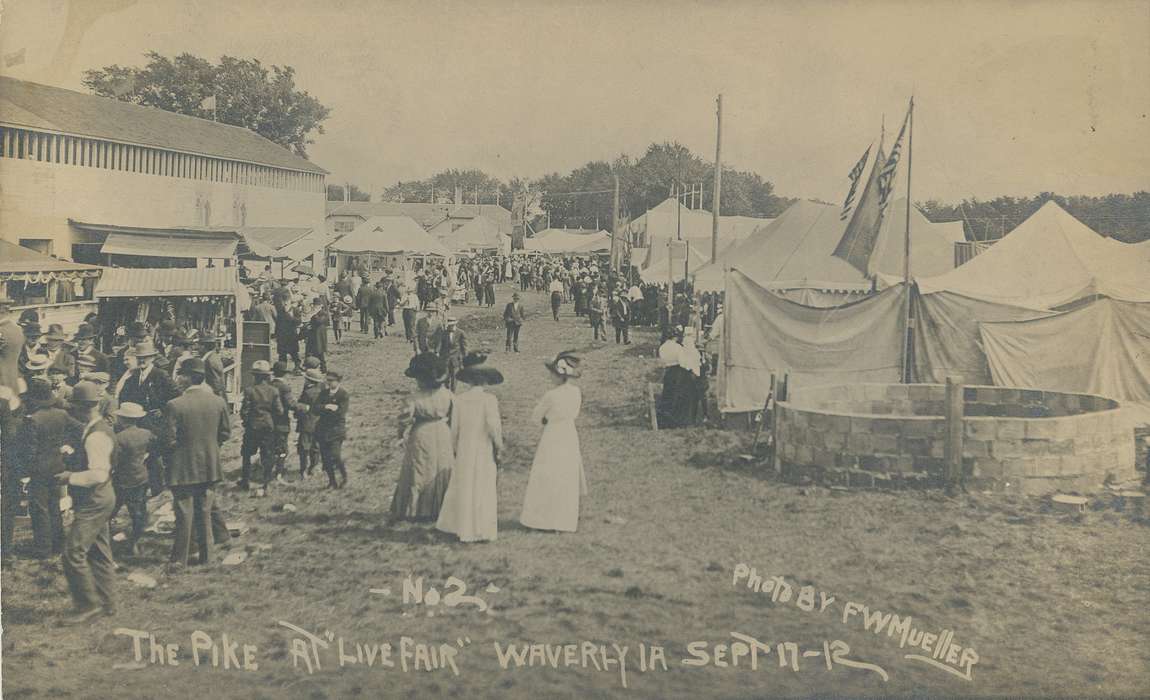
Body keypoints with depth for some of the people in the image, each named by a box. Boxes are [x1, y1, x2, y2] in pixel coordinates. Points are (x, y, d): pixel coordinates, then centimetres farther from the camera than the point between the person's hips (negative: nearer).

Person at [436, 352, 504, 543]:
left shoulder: (459, 399, -3)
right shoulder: (489, 399, -14)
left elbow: (454, 429, 2)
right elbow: (494, 426, -19)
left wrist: (455, 447, 16)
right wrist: (499, 446, -4)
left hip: (464, 450, 3)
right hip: (484, 451, -3)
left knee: (462, 489, 14)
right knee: (484, 490, 7)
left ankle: (463, 529, 21)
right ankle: (482, 531, 12)